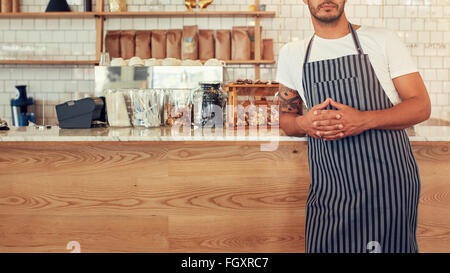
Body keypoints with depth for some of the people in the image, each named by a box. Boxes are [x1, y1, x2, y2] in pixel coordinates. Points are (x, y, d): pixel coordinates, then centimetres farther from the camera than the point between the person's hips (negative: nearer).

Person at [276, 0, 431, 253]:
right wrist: (304, 124, -9)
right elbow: (286, 118, 17)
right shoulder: (292, 54, 10)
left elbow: (422, 106, -2)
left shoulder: (383, 39, 1)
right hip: (329, 191, 2)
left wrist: (365, 120, -19)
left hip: (391, 184, -2)